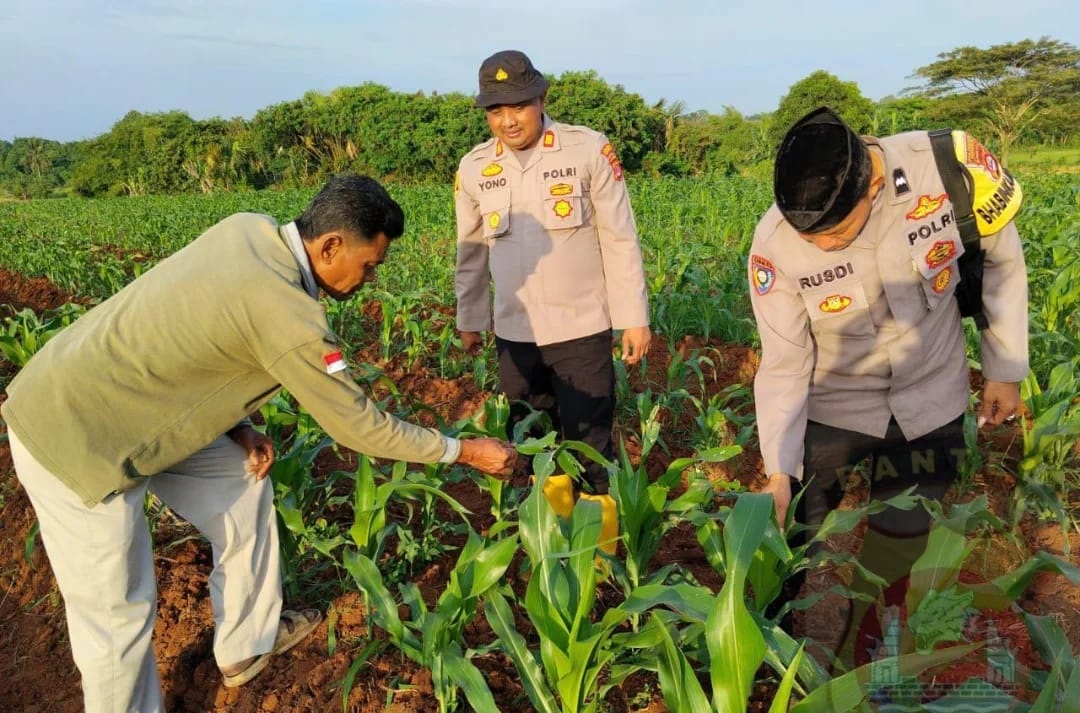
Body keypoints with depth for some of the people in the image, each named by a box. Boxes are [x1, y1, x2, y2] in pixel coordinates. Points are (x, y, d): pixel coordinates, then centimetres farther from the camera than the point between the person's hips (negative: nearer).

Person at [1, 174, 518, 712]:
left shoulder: (250, 228, -5)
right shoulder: (288, 315, -29)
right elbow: (359, 427, -18)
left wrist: (236, 427, 0)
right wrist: (466, 451, -7)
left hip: (127, 401, 9)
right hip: (72, 433, -9)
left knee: (243, 485, 15)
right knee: (117, 612, 2)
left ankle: (249, 641, 31)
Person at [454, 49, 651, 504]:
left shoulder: (590, 150, -10)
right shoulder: (474, 168, 1)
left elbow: (620, 240, -6)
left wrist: (634, 317, -5)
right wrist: (469, 319, 17)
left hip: (582, 329, -3)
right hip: (514, 333, 4)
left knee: (588, 447, 7)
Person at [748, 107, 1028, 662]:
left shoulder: (950, 164, -24)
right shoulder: (775, 243, -24)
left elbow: (1002, 260, -4)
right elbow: (783, 365, -15)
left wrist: (1005, 367, 1)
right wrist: (779, 469, -21)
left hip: (930, 402, 1)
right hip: (830, 408, -1)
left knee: (899, 547, 13)